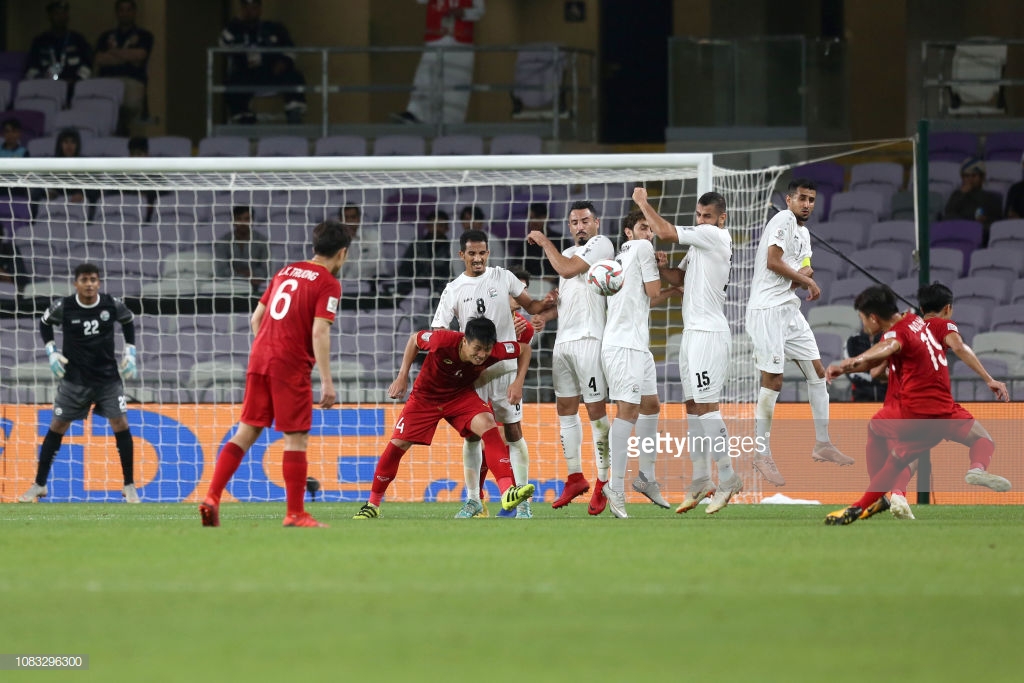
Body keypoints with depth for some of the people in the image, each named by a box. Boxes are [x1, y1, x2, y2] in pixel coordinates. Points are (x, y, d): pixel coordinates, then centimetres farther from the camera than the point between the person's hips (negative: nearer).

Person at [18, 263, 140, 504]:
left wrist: (130, 351, 6)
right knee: (57, 427, 1)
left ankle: (129, 486, 4)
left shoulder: (112, 305, -9)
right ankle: (39, 485, 12)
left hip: (108, 376, 1)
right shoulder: (63, 307, -12)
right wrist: (51, 351, -3)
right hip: (75, 378, -1)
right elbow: (44, 323, 9)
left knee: (121, 425, -7)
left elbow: (128, 321, 13)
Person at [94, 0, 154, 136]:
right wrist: (127, 57, 4)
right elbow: (99, 59, 9)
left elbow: (140, 55, 0)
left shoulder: (144, 36, 18)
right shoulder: (106, 37, 24)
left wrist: (114, 52, 8)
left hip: (132, 80, -1)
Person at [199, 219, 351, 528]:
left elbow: (256, 318, 19)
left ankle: (212, 499, 0)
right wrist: (327, 381, -16)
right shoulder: (328, 284, -5)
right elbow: (319, 332, -15)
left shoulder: (285, 272, 17)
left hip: (259, 358, 7)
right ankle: (295, 514, 0)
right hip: (291, 365, -7)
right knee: (296, 438, -1)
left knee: (247, 432, 8)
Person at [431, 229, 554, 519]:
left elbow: (529, 305, 10)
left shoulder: (503, 278, 4)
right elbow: (437, 333, -1)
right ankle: (473, 499, 10)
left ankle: (523, 500, -1)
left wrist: (545, 304, -11)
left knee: (514, 430, -3)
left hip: (505, 366, 0)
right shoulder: (453, 290, 2)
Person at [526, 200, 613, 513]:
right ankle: (575, 478, 18)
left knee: (595, 410, -7)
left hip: (589, 338, -9)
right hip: (563, 340, 9)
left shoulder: (601, 244, -5)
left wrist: (545, 242, -3)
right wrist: (545, 316, 10)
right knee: (565, 408, 10)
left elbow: (567, 270, -16)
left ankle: (603, 483, -3)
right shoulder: (569, 253, 20)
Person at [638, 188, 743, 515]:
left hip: (710, 333, -10)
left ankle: (727, 478, -12)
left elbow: (665, 231, -15)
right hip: (693, 331, 10)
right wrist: (661, 267, 3)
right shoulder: (699, 243, 18)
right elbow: (680, 277, 25)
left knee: (707, 406, -13)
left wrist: (642, 202, -2)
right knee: (693, 407, 9)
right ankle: (700, 481, 11)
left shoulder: (716, 236, -11)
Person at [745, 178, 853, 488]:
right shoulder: (784, 219, -10)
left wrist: (804, 277, -7)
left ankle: (823, 445, 20)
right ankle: (762, 456, -3)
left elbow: (797, 279, 17)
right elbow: (773, 262, -19)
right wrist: (806, 279, -7)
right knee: (772, 382, -10)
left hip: (789, 308, 10)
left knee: (817, 372, 11)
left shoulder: (804, 233, 18)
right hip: (767, 308, -10)